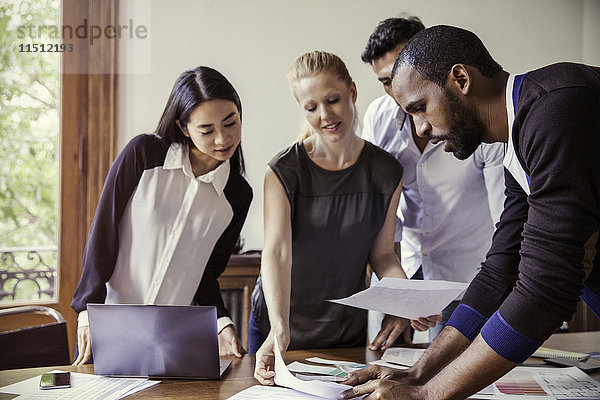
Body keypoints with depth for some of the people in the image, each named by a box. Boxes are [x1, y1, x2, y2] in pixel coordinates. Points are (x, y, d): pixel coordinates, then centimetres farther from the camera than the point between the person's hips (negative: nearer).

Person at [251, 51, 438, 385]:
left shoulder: (386, 172, -5)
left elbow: (382, 252, 2)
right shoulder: (284, 172, -14)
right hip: (279, 325, -2)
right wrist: (279, 330, -40)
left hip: (349, 330, 2)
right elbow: (277, 251, -26)